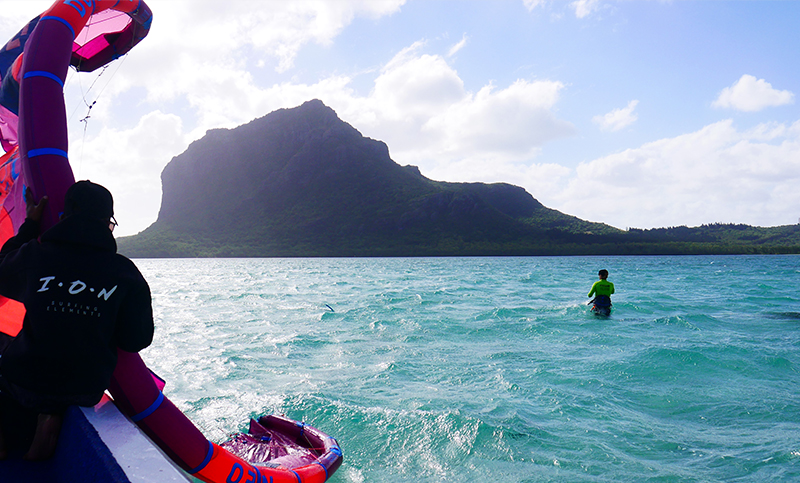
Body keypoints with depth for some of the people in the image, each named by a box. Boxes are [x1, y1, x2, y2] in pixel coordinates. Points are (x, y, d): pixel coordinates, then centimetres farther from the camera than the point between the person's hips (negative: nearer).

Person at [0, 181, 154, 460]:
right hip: (88, 392, 2)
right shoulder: (126, 272, -10)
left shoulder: (35, 254, -10)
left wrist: (30, 224, 22)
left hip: (23, 386, -1)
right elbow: (136, 341, -6)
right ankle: (51, 418, 8)